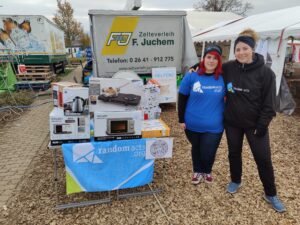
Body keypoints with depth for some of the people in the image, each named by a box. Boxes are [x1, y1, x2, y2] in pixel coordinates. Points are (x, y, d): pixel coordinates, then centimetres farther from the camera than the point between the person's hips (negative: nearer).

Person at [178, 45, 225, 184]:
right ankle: (197, 171, 46)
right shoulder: (191, 76, -8)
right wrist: (181, 119, -3)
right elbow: (182, 99, -2)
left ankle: (207, 171, 40)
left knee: (208, 152, 7)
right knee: (196, 149, 20)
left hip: (214, 126, 0)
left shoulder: (223, 78, -6)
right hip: (192, 124, 1)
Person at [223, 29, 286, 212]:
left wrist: (262, 125, -13)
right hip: (232, 122, 3)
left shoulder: (265, 73, -14)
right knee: (234, 153, 18)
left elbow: (269, 103, -11)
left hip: (255, 124, -2)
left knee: (264, 159, 5)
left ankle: (271, 194, 26)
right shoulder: (228, 68, -6)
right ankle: (236, 181, 43)